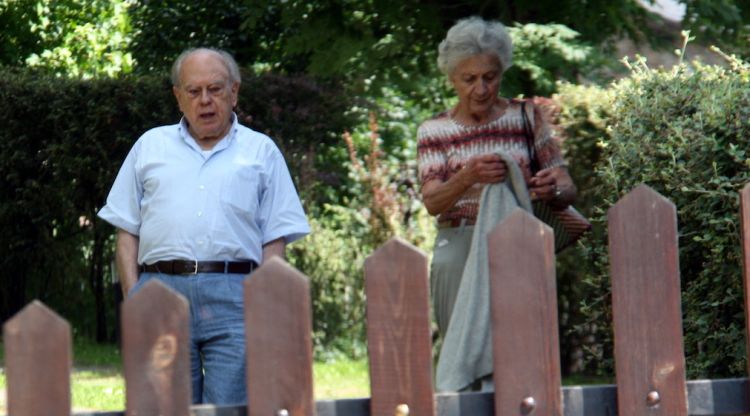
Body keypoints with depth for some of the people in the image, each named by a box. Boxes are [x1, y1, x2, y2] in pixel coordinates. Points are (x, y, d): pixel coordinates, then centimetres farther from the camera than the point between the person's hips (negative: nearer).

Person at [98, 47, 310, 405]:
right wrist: (133, 295, 2)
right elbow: (127, 231, 16)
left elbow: (275, 239, 10)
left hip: (233, 296, -1)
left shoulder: (261, 151, 16)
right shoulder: (150, 147, 20)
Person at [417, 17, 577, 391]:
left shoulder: (527, 118, 10)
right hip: (460, 248, 0)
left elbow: (568, 191, 6)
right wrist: (469, 176, -26)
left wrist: (553, 189, -19)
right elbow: (432, 202, -5)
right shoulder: (435, 132, 8)